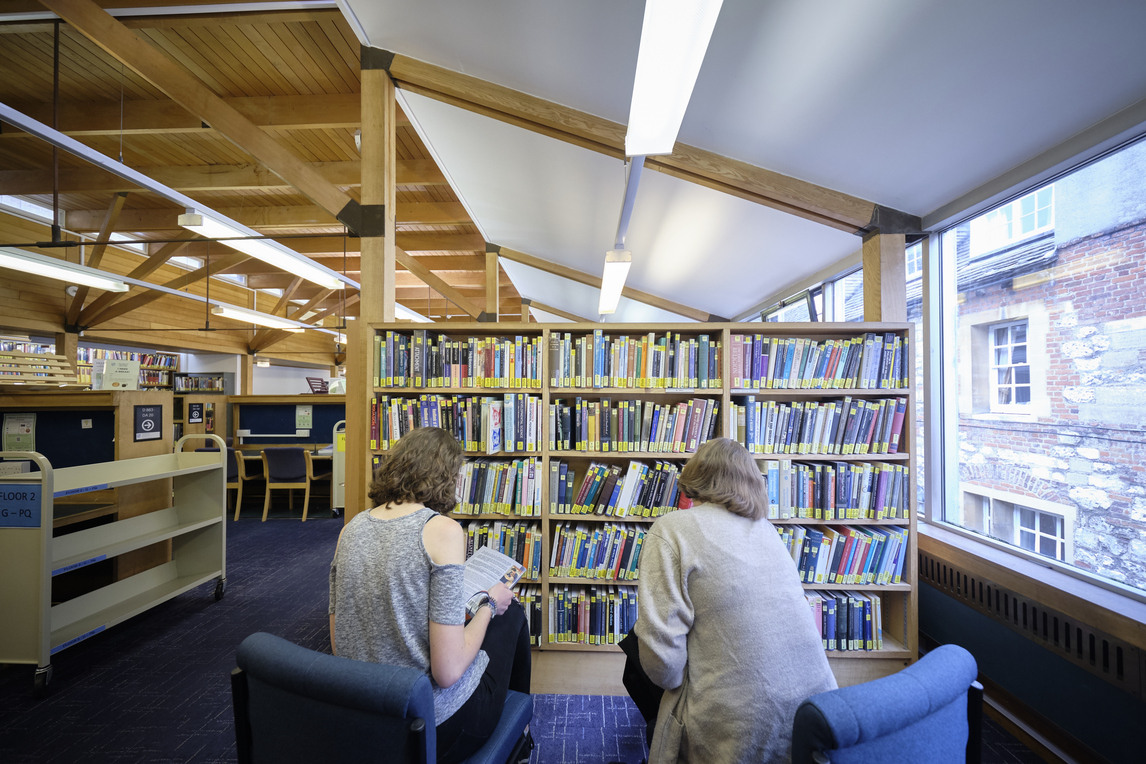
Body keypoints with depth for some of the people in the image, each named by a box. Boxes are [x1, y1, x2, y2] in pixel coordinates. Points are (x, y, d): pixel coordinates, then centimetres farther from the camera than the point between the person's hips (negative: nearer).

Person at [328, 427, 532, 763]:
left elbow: (339, 645, 4)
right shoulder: (442, 529, -22)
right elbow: (448, 671, -23)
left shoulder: (352, 528, -3)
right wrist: (488, 603, -6)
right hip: (437, 725, -6)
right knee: (510, 611, 18)